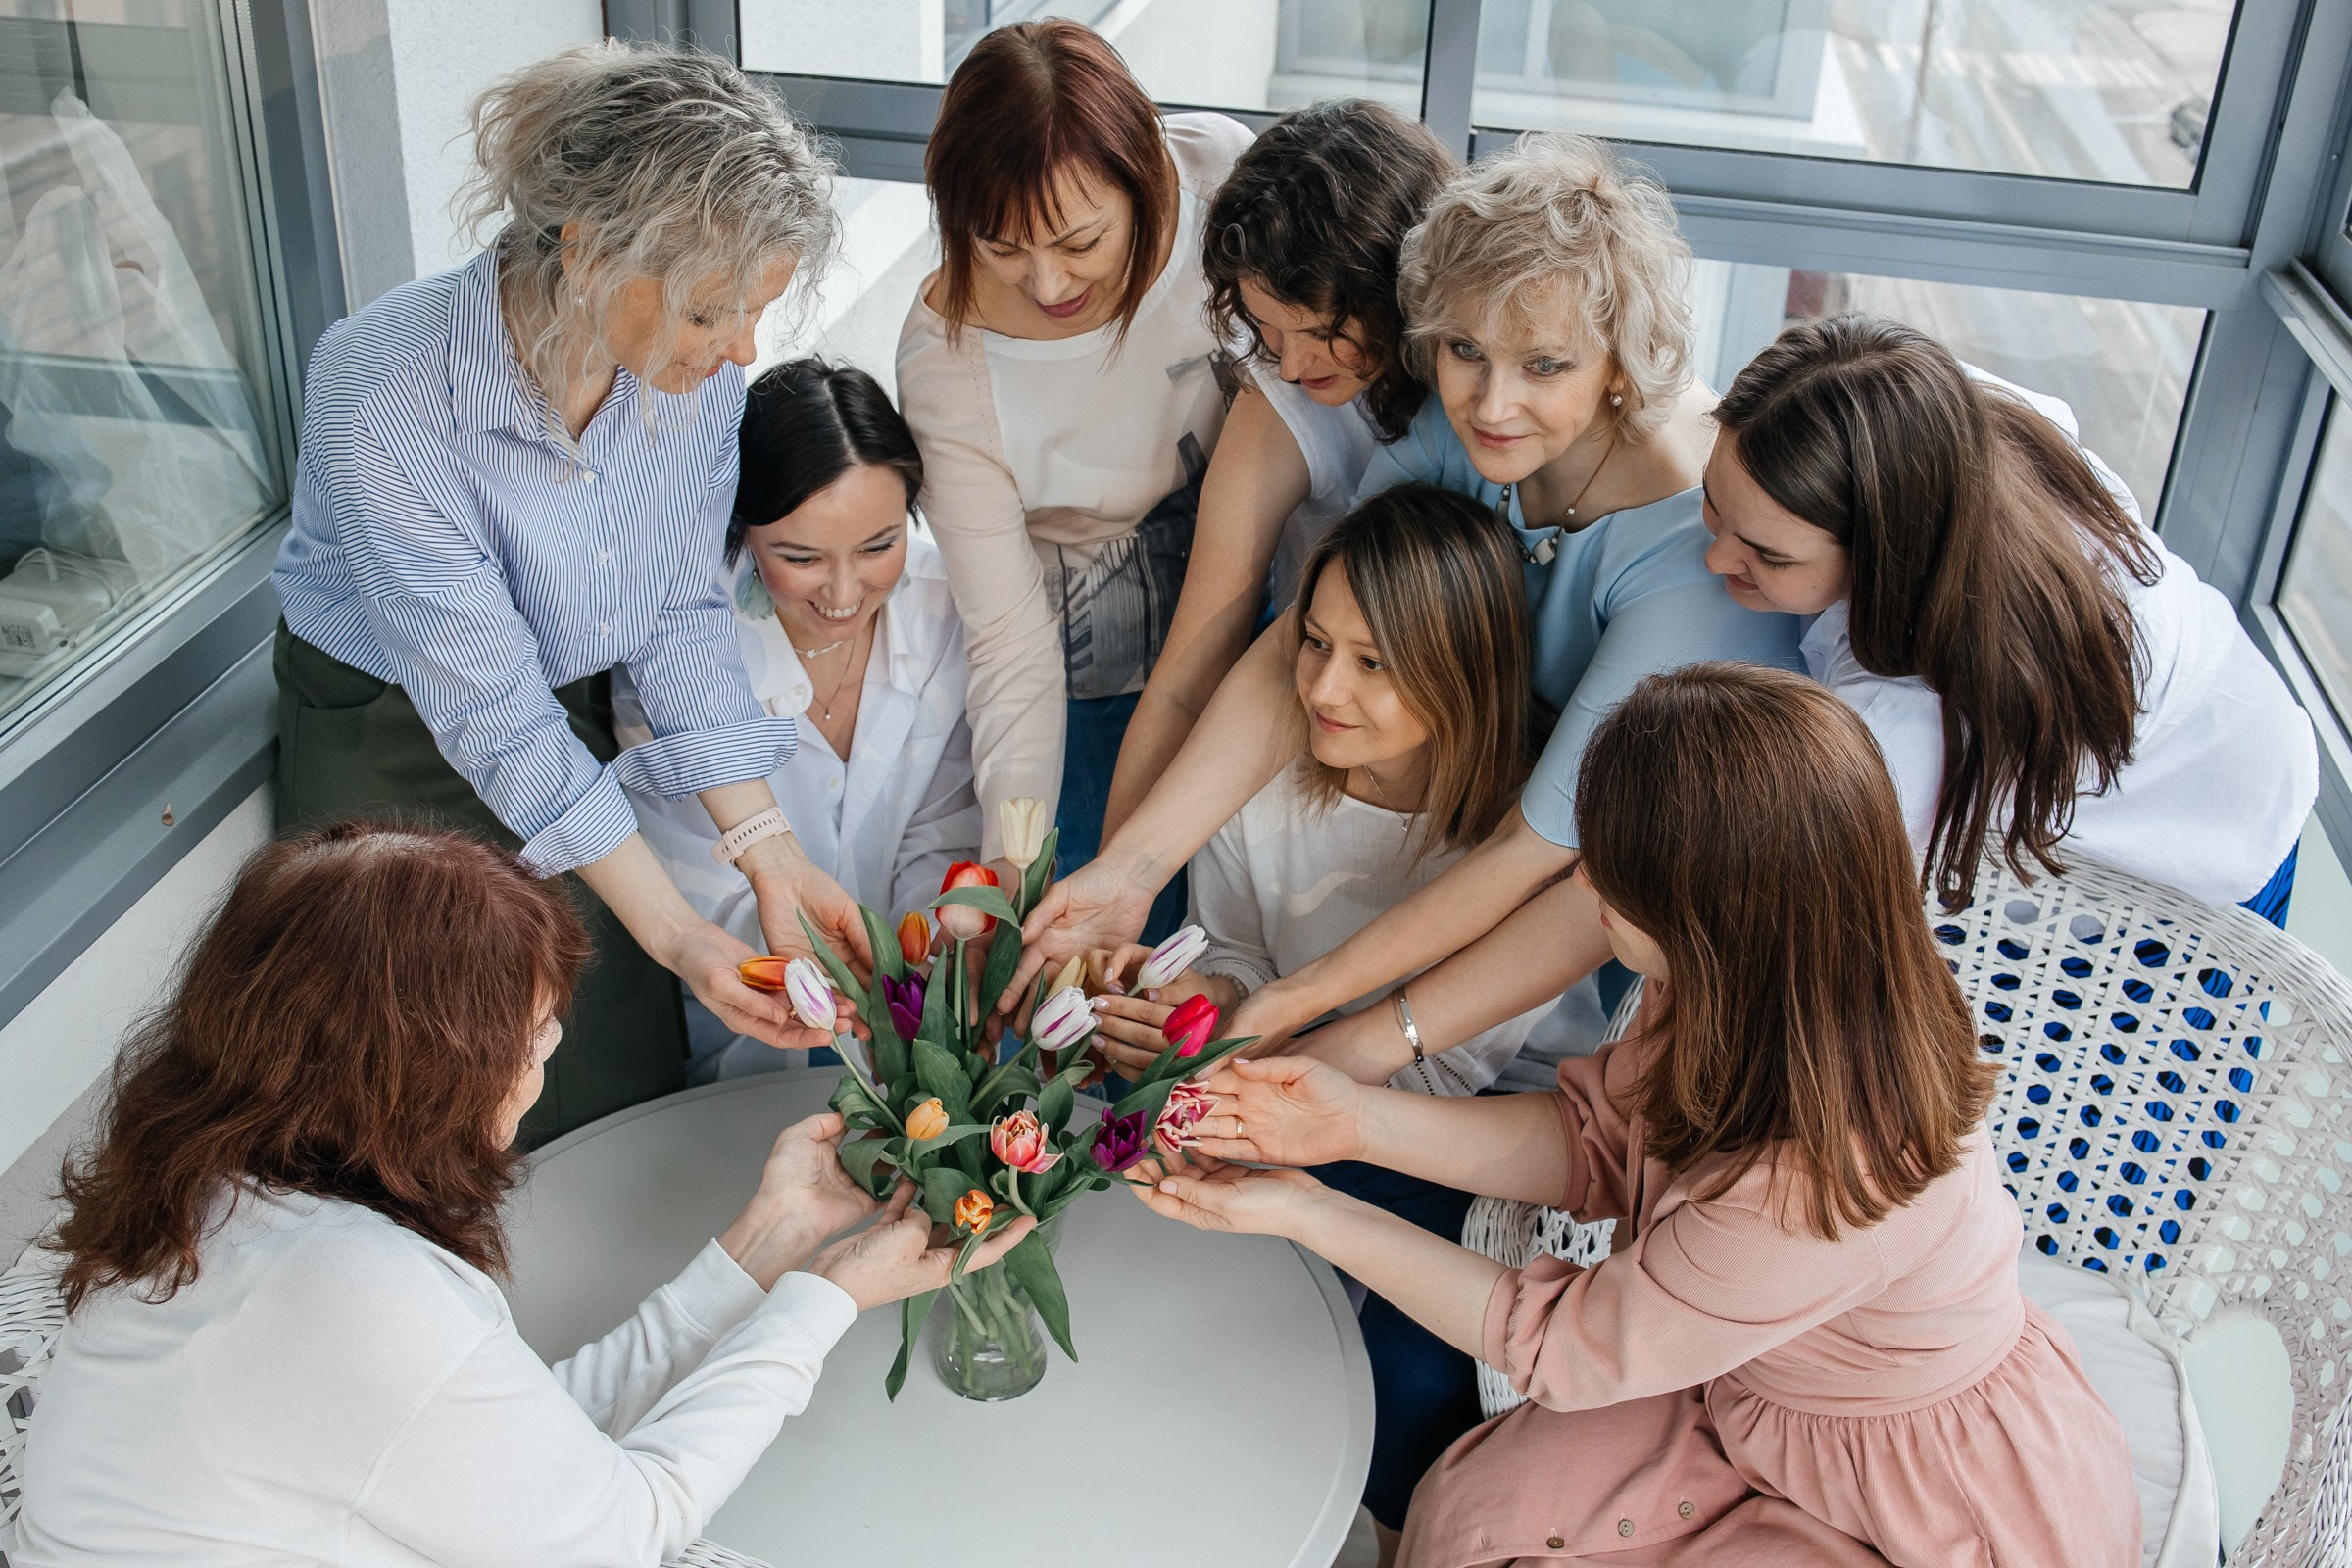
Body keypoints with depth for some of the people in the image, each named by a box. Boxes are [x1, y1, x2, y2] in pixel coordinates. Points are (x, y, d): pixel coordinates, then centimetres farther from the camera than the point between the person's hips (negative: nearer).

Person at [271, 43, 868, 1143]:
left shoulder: (698, 366, -18)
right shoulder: (385, 392, -34)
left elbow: (680, 611, -7)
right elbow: (489, 707, -28)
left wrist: (765, 846, -15)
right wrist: (674, 932, -29)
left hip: (575, 722, 4)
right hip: (391, 757, -4)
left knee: (635, 1091, 13)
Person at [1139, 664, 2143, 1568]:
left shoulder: (1815, 1193, -40)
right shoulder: (1758, 998, -19)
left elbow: (1565, 1345, -24)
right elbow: (1598, 1139, -1)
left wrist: (1307, 1217, -19)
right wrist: (1361, 1123, -12)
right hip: (1768, 1393, 7)